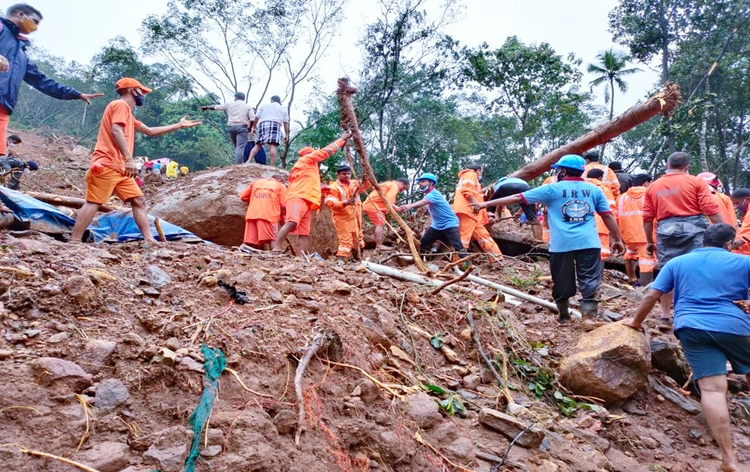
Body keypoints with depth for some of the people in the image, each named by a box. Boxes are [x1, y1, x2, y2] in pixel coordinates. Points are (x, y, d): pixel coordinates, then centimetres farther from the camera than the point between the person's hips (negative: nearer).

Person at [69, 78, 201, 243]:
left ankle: (149, 239, 0)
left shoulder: (128, 114, 27)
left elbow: (150, 131, 34)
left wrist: (179, 125, 36)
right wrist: (129, 159, -25)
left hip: (120, 168, 10)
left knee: (138, 201, 5)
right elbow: (116, 131, -18)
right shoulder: (120, 105, -3)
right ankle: (74, 242, -14)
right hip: (106, 165, -10)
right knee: (93, 203, -13)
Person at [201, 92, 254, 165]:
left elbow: (216, 107, 22)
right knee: (240, 148, -11)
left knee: (237, 147, 16)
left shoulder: (229, 104, 12)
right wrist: (250, 127, 11)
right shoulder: (248, 106, 7)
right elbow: (252, 119, -5)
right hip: (242, 127, -3)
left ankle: (238, 164, 13)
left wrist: (206, 107, 38)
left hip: (231, 127, 3)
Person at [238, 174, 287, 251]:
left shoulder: (257, 181, 26)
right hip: (269, 215, -3)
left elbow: (243, 197, 22)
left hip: (252, 215, 3)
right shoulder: (281, 186, 16)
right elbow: (284, 205, 4)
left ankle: (245, 247, -26)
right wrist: (281, 218, 18)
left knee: (251, 241, 1)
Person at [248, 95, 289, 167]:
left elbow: (257, 117, 16)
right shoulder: (283, 109, 23)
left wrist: (253, 127, 21)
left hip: (262, 124, 2)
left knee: (257, 145, 3)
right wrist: (286, 135, 10)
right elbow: (286, 123, 13)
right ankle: (272, 166, -25)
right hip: (275, 125, -2)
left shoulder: (264, 105, 25)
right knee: (272, 146, -15)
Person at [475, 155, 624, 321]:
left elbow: (518, 198, 4)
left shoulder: (552, 189, 3)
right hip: (589, 243, 2)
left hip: (561, 244, -1)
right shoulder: (594, 190, 11)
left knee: (562, 284, 12)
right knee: (589, 283, 1)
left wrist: (487, 203, 9)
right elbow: (608, 216, 12)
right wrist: (617, 240, 24)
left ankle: (564, 317, 26)